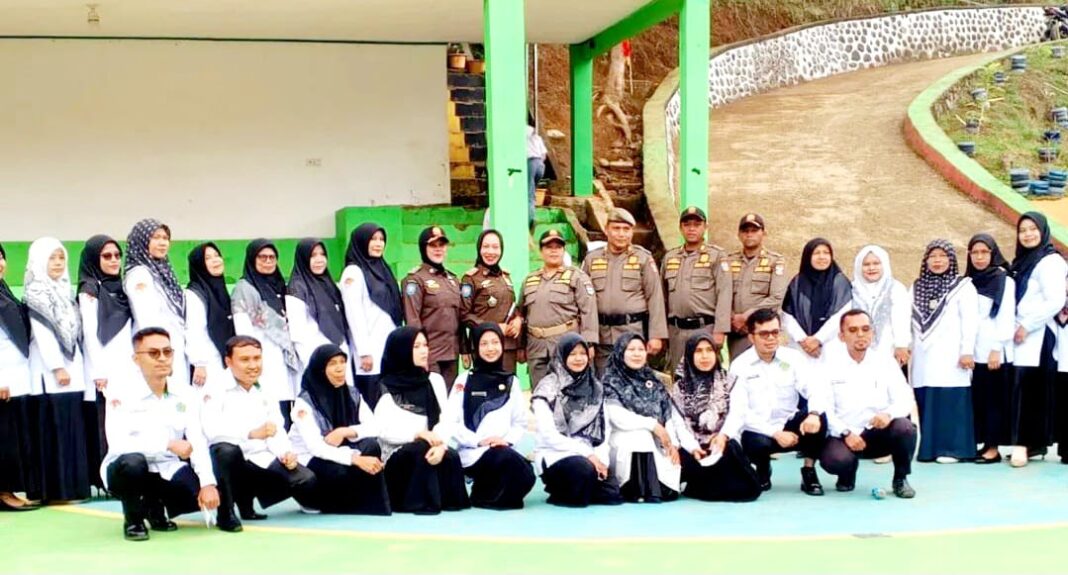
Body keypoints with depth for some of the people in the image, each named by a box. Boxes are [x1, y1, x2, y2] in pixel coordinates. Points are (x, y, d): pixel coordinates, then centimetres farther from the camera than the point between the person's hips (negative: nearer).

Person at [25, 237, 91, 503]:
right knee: (55, 428, -8)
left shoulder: (64, 292, 17)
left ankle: (73, 485, 6)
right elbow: (42, 333, -10)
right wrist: (57, 367, -15)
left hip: (72, 367, 7)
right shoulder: (35, 292, -3)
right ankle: (56, 489, -7)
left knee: (74, 428, 3)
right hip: (51, 371, -7)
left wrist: (75, 366, 8)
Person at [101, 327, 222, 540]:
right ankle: (133, 519, -8)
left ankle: (156, 509, 12)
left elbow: (197, 441, -8)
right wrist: (169, 444, -31)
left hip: (168, 471, 4)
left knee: (205, 495, -22)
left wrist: (208, 483, -22)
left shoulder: (183, 395, 0)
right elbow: (118, 444, -27)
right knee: (133, 461, -38)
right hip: (128, 471, -4)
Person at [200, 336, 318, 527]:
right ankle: (225, 511, -16)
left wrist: (286, 453, -15)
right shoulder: (216, 390, -9)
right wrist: (252, 433, -38)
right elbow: (211, 429, -25)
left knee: (306, 480, -16)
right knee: (226, 449, -40)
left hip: (259, 460, 6)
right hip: (228, 460, -5)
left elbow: (276, 431, 7)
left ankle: (246, 501, 12)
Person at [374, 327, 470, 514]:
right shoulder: (386, 388, -1)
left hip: (425, 451, 3)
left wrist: (441, 444, -20)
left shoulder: (435, 380, 11)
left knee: (451, 456, -29)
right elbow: (384, 430, -9)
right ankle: (419, 502, -26)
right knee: (422, 449, -34)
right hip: (396, 457, -3)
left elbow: (444, 421, 1)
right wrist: (418, 434, -21)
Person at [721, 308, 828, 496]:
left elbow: (816, 389, -14)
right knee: (759, 444, -36)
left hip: (790, 425, 2)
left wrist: (814, 414, -37)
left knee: (819, 418, -27)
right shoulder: (740, 366, -7)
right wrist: (775, 434, -25)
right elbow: (740, 411, -15)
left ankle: (809, 471, -3)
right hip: (757, 431, -2)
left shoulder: (793, 358, -1)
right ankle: (763, 469, 3)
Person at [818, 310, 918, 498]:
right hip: (843, 435, -2)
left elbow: (905, 399, -3)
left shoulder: (886, 363, 4)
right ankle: (848, 473, 7)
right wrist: (846, 433, -21)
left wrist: (889, 413, -25)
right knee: (834, 460, -34)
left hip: (879, 432, 2)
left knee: (905, 427, -30)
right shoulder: (829, 364, -3)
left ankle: (900, 479, -2)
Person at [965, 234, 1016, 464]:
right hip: (974, 351, 5)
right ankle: (984, 443, 8)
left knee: (993, 399, -4)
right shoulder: (968, 282, 14)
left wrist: (997, 349, -14)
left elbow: (1006, 318, -8)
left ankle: (993, 447, -3)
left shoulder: (1004, 281, -1)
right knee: (978, 400, 4)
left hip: (994, 352, -5)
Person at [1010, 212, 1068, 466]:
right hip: (1022, 335, 8)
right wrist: (1016, 328, 8)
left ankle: (1025, 444, -16)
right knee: (1029, 388, 6)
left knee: (1028, 388, -13)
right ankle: (1035, 442, 8)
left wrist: (1027, 326, -15)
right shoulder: (1023, 262, 18)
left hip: (1038, 336, -8)